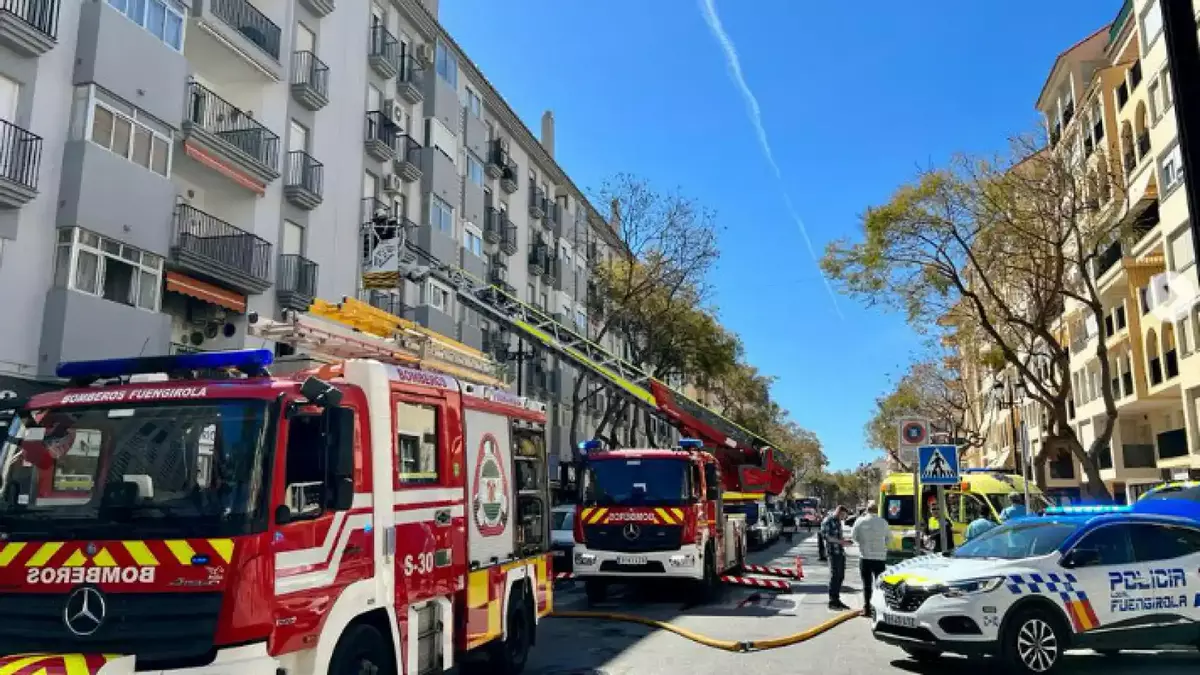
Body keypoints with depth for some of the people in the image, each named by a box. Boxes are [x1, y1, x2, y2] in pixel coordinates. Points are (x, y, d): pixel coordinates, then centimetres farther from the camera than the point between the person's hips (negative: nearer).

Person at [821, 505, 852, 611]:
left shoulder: (838, 521, 19)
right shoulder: (828, 521, -8)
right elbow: (826, 536, -17)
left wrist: (845, 539, 8)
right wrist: (840, 541, -21)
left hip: (841, 552, 9)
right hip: (833, 552, -9)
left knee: (841, 576, 12)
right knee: (834, 576, -7)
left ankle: (837, 599, 21)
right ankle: (832, 602, -2)